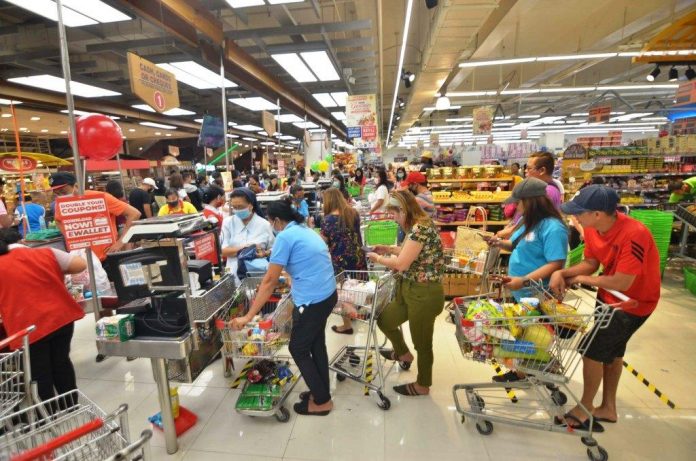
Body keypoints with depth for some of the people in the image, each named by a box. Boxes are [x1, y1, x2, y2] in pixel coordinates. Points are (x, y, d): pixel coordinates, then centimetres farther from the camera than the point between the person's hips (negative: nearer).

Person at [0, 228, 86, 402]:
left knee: (40, 373, 11)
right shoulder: (46, 253, 3)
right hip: (61, 318, 3)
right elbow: (80, 265, 0)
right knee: (62, 363, 18)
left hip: (28, 328, -3)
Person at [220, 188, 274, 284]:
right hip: (235, 275, 1)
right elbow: (224, 251, -2)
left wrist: (264, 253, -15)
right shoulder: (228, 222, 4)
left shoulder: (264, 224, 0)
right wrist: (244, 248, -17)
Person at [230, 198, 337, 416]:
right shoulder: (307, 231, 14)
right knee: (316, 344, 22)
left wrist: (248, 316, -8)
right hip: (327, 295, 9)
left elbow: (270, 280, -14)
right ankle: (322, 392, 39)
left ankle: (322, 401, 23)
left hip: (312, 301, -9)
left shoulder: (285, 237, -12)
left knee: (298, 349, 10)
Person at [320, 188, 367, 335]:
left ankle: (347, 324, 21)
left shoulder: (328, 219, -15)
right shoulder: (353, 213, 3)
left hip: (341, 260, -5)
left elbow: (323, 242, -11)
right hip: (358, 256, 6)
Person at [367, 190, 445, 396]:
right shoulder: (418, 226, 7)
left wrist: (378, 258, -8)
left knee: (422, 342, 11)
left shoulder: (420, 228, -25)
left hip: (424, 294, -10)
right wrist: (389, 249, 11)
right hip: (410, 290, 10)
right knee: (384, 320, 21)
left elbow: (401, 264, -24)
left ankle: (422, 386, 35)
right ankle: (403, 353, 49)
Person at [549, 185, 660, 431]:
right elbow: (591, 263, -2)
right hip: (608, 296, 8)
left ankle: (585, 409, 19)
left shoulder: (633, 235, -35)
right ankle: (608, 408, 39)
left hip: (633, 303, -8)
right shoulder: (592, 228, -11)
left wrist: (582, 279, -19)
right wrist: (562, 273, -20)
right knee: (612, 351, 20)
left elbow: (622, 283, -32)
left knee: (593, 351, -3)